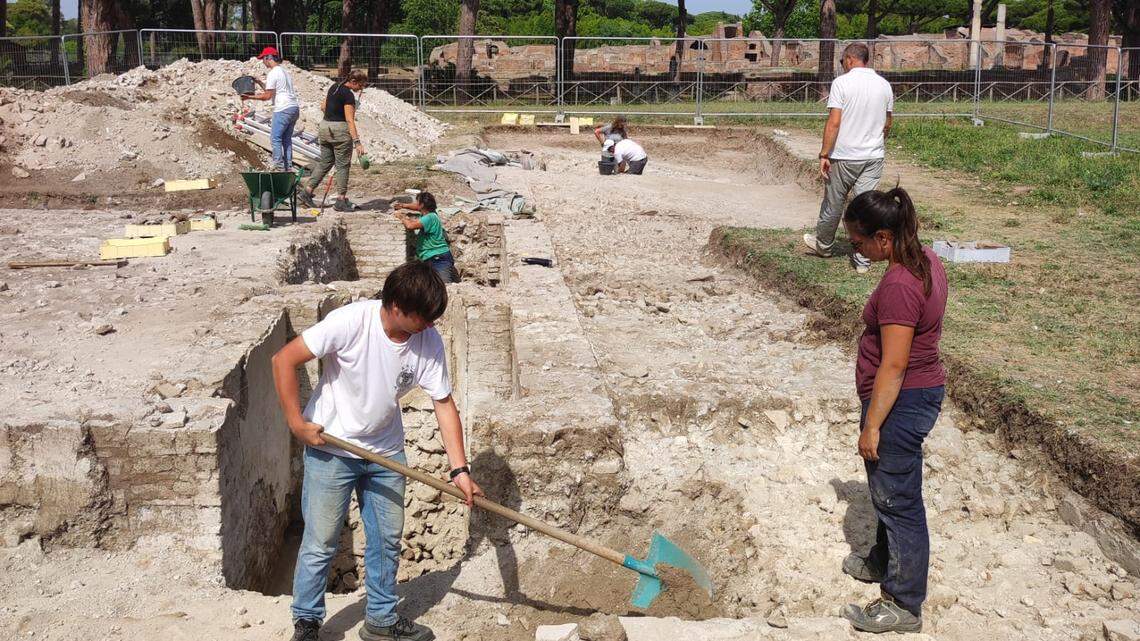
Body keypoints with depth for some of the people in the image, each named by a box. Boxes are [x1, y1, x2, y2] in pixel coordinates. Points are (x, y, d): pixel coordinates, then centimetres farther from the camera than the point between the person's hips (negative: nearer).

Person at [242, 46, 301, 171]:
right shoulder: (284, 71, 19)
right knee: (287, 139, 14)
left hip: (283, 109, -9)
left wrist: (250, 97, -1)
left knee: (275, 139, -2)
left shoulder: (273, 73, -10)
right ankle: (288, 167, 14)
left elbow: (267, 96, -10)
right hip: (294, 108, 9)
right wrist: (259, 82, 29)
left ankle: (280, 168, -4)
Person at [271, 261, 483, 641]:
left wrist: (460, 470, -11)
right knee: (320, 544, 3)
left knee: (387, 539, 14)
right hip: (330, 449, -5)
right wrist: (297, 422, -19)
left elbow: (444, 405, -7)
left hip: (386, 451, 5)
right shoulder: (350, 322, -27)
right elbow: (284, 360, -20)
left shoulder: (428, 342, -12)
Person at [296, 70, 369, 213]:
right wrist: (357, 142, -25)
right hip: (340, 130, -8)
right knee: (343, 165, 1)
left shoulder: (335, 86, 10)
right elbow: (350, 120, -22)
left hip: (325, 126, 8)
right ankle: (341, 201, 3)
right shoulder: (349, 95, -16)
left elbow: (323, 107, 17)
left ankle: (306, 191, 8)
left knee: (324, 163, 14)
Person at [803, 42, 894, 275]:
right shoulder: (884, 85, 5)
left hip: (844, 156, -4)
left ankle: (824, 244, 33)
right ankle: (862, 259, 7)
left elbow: (834, 122, -16)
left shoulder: (841, 83, -11)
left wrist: (824, 154, -13)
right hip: (874, 156, 4)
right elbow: (887, 124, 13)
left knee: (834, 203, 13)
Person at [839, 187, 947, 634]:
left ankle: (904, 605, 15)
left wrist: (872, 426, -18)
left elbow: (893, 366, -25)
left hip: (902, 401, -10)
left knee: (898, 500, 2)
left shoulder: (898, 286, -27)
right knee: (887, 490, 26)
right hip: (922, 391, 10)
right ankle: (883, 563, 46)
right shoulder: (924, 259, 3)